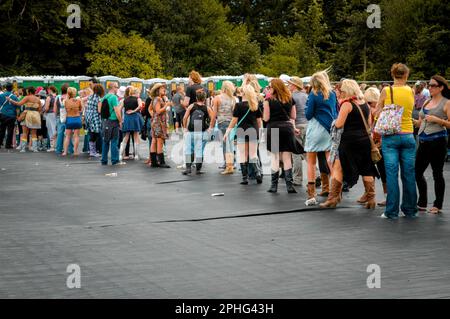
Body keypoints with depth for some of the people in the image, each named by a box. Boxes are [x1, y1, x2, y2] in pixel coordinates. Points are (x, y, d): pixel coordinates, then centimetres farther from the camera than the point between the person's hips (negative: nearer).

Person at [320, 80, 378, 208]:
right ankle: (371, 199, 10)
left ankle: (333, 198, 3)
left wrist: (335, 121, 7)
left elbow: (339, 124, -13)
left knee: (338, 168, 4)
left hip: (350, 140, -6)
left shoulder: (347, 104, -11)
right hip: (365, 140, 6)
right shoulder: (365, 104, 9)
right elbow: (369, 124, 15)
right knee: (367, 170, 11)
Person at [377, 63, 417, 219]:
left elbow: (378, 112, 4)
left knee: (391, 174, -1)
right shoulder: (411, 91, 2)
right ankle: (410, 210, 15)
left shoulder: (386, 91, -4)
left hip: (390, 135, -2)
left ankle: (392, 211, 0)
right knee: (409, 175, 8)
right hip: (408, 135, 2)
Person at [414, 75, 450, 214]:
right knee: (417, 171, 7)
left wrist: (437, 120, -20)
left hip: (437, 141, -7)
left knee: (437, 173, -1)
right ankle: (422, 203, 19)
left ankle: (438, 205, 9)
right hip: (423, 140, 7)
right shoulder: (427, 102, 15)